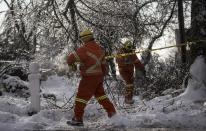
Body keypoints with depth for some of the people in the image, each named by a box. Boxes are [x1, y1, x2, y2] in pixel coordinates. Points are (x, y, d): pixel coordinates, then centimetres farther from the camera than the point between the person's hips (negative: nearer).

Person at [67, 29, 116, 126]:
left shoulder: (84, 49, -18)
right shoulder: (99, 48, 7)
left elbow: (71, 57, -17)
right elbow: (103, 63, 17)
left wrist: (71, 64, 5)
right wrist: (103, 74, 29)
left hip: (89, 78, -8)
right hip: (99, 76, 8)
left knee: (81, 96, -1)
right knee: (100, 94, 21)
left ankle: (78, 119, 1)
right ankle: (112, 112, 24)